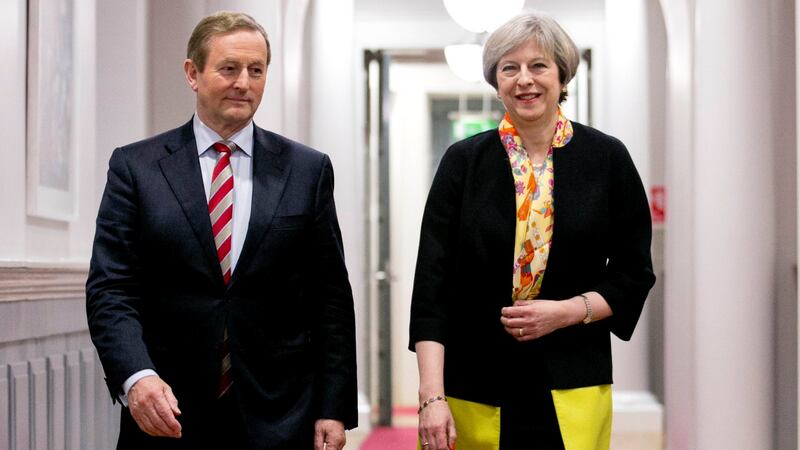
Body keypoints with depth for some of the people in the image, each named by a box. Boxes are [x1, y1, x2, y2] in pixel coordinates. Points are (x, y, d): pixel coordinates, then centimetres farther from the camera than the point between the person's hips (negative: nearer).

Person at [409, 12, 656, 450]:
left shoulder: (607, 159, 1)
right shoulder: (463, 161, 0)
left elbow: (634, 275, 6)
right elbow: (432, 283, -4)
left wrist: (566, 312, -11)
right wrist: (432, 396, -12)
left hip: (571, 392, 0)